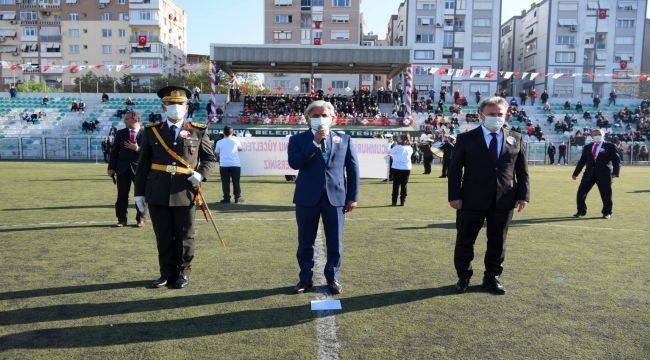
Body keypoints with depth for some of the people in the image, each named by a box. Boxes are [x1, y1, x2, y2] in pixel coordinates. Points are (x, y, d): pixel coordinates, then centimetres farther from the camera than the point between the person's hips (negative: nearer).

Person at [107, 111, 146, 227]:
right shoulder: (120, 133, 9)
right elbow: (114, 151, 8)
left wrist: (137, 148, -18)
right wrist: (111, 167, 3)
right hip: (123, 168, 3)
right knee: (122, 195, 5)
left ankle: (140, 219, 15)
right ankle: (122, 219, 14)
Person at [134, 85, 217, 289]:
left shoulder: (198, 131, 5)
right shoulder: (151, 131, 8)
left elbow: (210, 158, 11)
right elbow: (143, 164, 10)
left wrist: (200, 174, -9)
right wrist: (139, 193, 7)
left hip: (185, 193, -1)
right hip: (157, 194, 1)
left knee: (185, 236, 7)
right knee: (163, 236, 8)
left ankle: (183, 273, 22)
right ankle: (167, 273, 22)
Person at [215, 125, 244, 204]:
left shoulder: (219, 142, 0)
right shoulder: (236, 141, 2)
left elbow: (216, 152, 13)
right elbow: (240, 149, 21)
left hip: (224, 165, 0)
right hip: (235, 164, 0)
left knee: (225, 182, 4)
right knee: (236, 182, 8)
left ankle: (226, 198, 4)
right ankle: (237, 197, 10)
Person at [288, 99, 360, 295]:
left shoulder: (344, 139, 7)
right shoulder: (298, 139, 3)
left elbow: (353, 169, 7)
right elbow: (294, 163, -15)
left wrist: (353, 197, 2)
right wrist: (314, 142, -16)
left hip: (335, 197, 1)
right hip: (307, 198, 0)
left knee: (335, 242, 7)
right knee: (305, 242, 9)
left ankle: (332, 278, 24)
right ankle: (305, 279, 24)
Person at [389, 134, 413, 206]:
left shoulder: (397, 147, -7)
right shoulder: (410, 148, 5)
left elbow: (389, 152, -1)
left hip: (397, 168, -3)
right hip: (407, 168, 3)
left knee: (396, 185, 4)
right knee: (404, 185, 9)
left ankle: (394, 201, 5)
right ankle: (402, 201, 9)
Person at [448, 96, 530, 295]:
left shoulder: (516, 139, 8)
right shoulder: (466, 139, 0)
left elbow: (522, 170, 10)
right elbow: (455, 169, -2)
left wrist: (523, 195, 0)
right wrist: (455, 196, -9)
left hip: (504, 201, 2)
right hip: (472, 200, -2)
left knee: (497, 242, 11)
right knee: (465, 241, 7)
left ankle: (492, 278, 27)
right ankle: (463, 277, 24)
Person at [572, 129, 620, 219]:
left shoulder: (610, 146, 3)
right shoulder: (587, 147, 14)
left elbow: (616, 160, -3)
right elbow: (582, 161, 16)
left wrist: (615, 173, -15)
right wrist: (576, 173, 12)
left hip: (604, 174, -3)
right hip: (589, 173, 3)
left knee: (606, 195, 2)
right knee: (581, 193, -1)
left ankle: (607, 212, 20)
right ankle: (581, 211, 13)